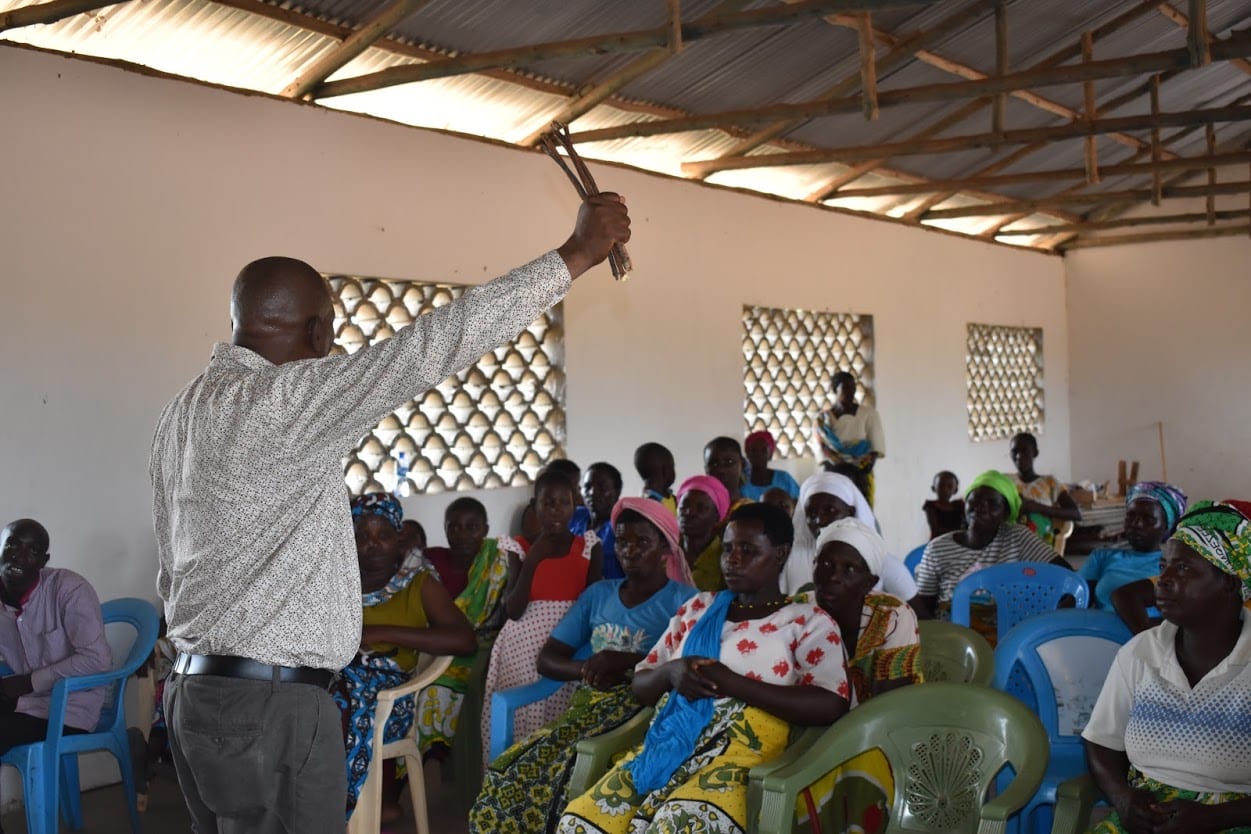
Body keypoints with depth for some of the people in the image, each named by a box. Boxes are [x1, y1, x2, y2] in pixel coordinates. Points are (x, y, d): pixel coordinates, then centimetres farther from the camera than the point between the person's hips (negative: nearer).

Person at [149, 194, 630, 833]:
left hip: (196, 687, 10)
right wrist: (576, 253, -17)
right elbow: (431, 346, -22)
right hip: (271, 705, -10)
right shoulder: (283, 399, -18)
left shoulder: (182, 413, 11)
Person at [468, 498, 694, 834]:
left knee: (562, 775, -30)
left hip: (643, 710, -5)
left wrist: (626, 662, -18)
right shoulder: (598, 594, 18)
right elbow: (547, 658, 15)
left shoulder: (682, 600, 4)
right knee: (512, 772, -21)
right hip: (588, 707, 5)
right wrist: (587, 669, -6)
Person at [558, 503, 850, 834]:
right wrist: (670, 672, -2)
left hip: (740, 757, -5)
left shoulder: (809, 621, 7)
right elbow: (640, 685, 23)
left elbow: (830, 706, -9)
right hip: (665, 747, 5)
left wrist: (731, 682, -13)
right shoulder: (699, 607, 22)